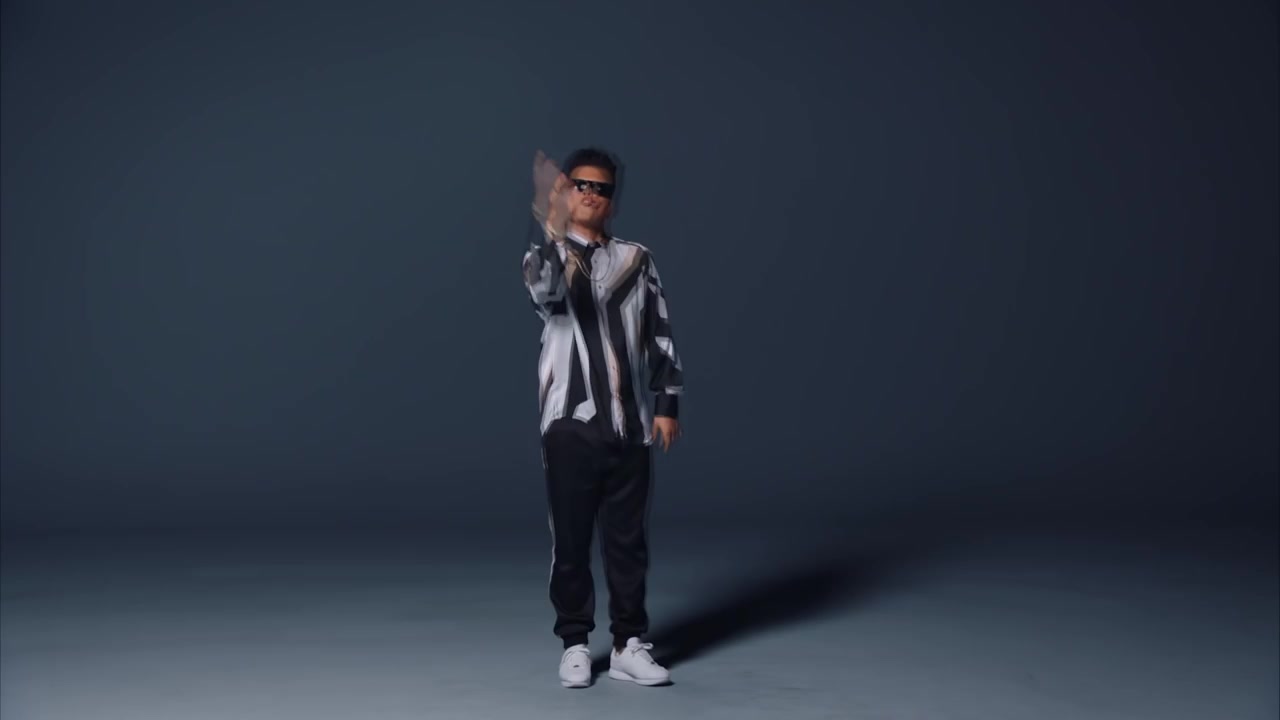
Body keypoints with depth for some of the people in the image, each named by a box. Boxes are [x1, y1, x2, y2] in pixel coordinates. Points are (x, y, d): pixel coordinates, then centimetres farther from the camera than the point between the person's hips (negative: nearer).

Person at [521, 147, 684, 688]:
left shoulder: (636, 259, 10)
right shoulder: (546, 254, 1)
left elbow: (660, 337, 11)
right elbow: (544, 289, -25)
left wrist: (667, 404, 4)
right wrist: (548, 223, -42)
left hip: (630, 424, 2)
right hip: (571, 424, -2)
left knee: (628, 539, 7)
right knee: (571, 540, 4)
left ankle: (628, 645, 17)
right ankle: (574, 645, 17)